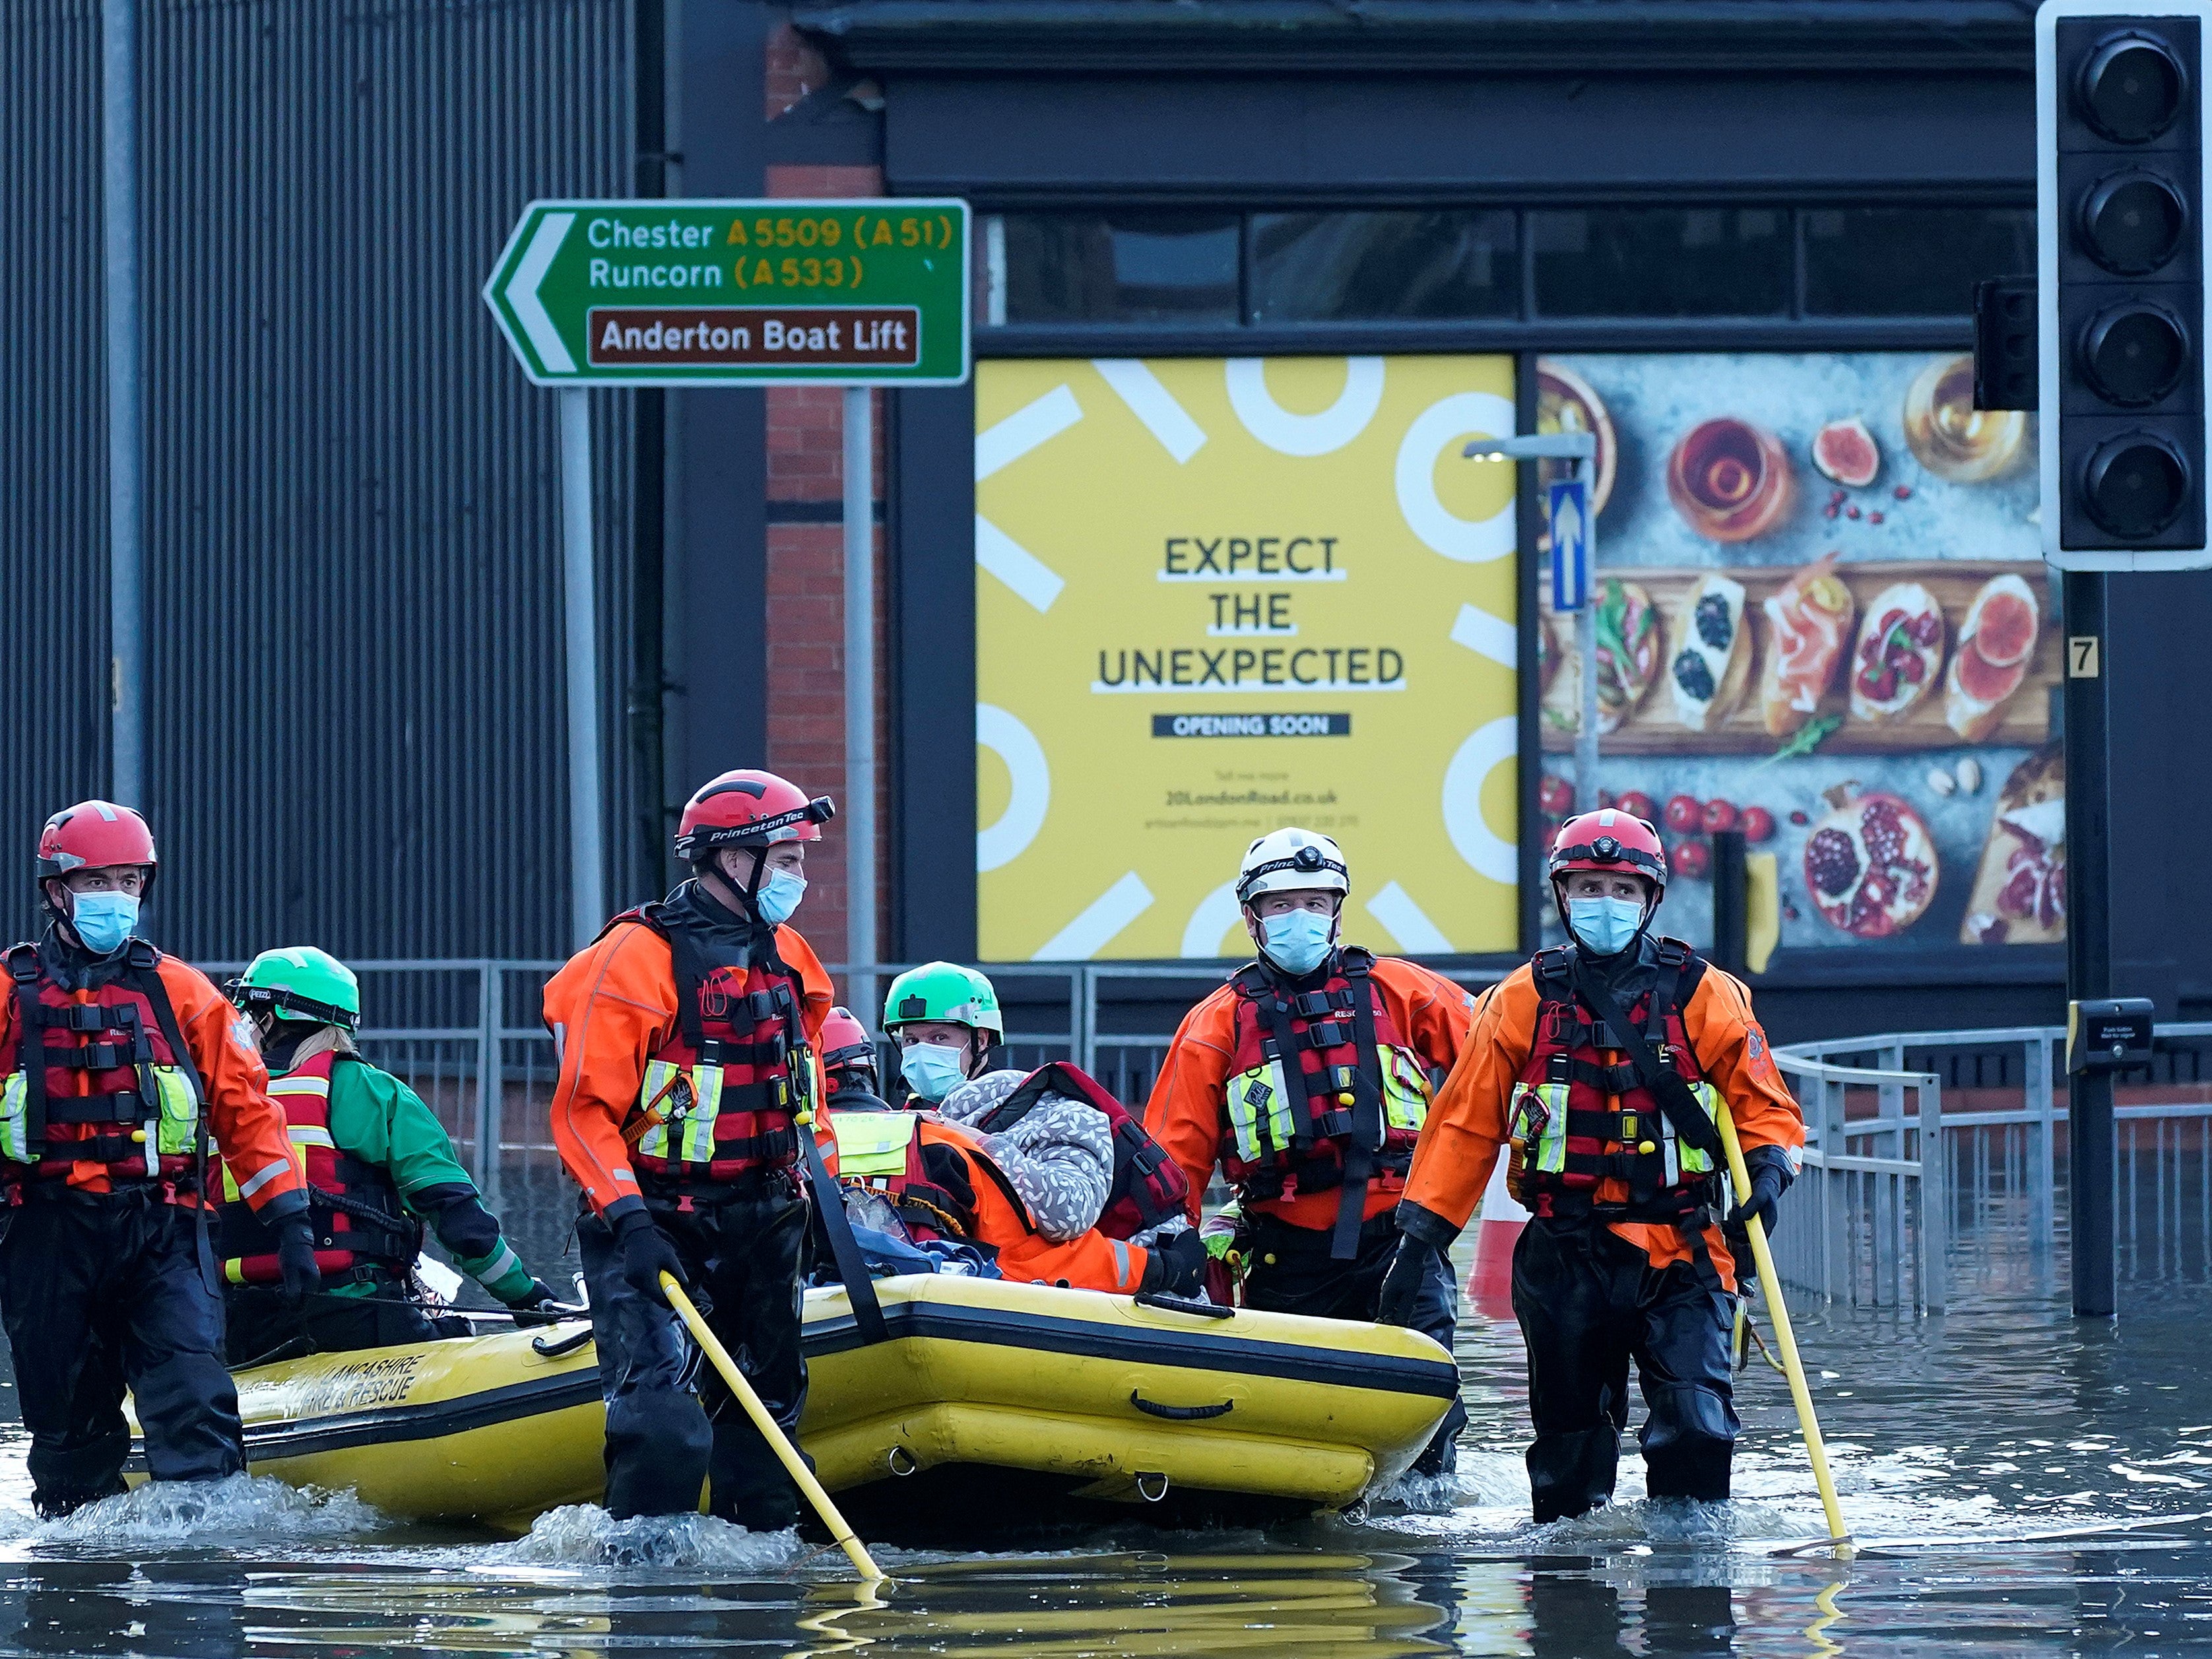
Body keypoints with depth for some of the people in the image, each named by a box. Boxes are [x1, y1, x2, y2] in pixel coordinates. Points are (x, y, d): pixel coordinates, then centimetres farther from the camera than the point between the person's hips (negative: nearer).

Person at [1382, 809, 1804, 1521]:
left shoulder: (1703, 996, 2)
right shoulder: (1524, 1000, 5)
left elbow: (1764, 1103, 7)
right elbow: (1466, 1123, 8)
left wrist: (1768, 1169, -14)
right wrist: (1422, 1232, 2)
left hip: (1677, 1254, -1)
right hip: (1565, 1254, 1)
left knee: (1695, 1423, -15)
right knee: (1568, 1440, 7)